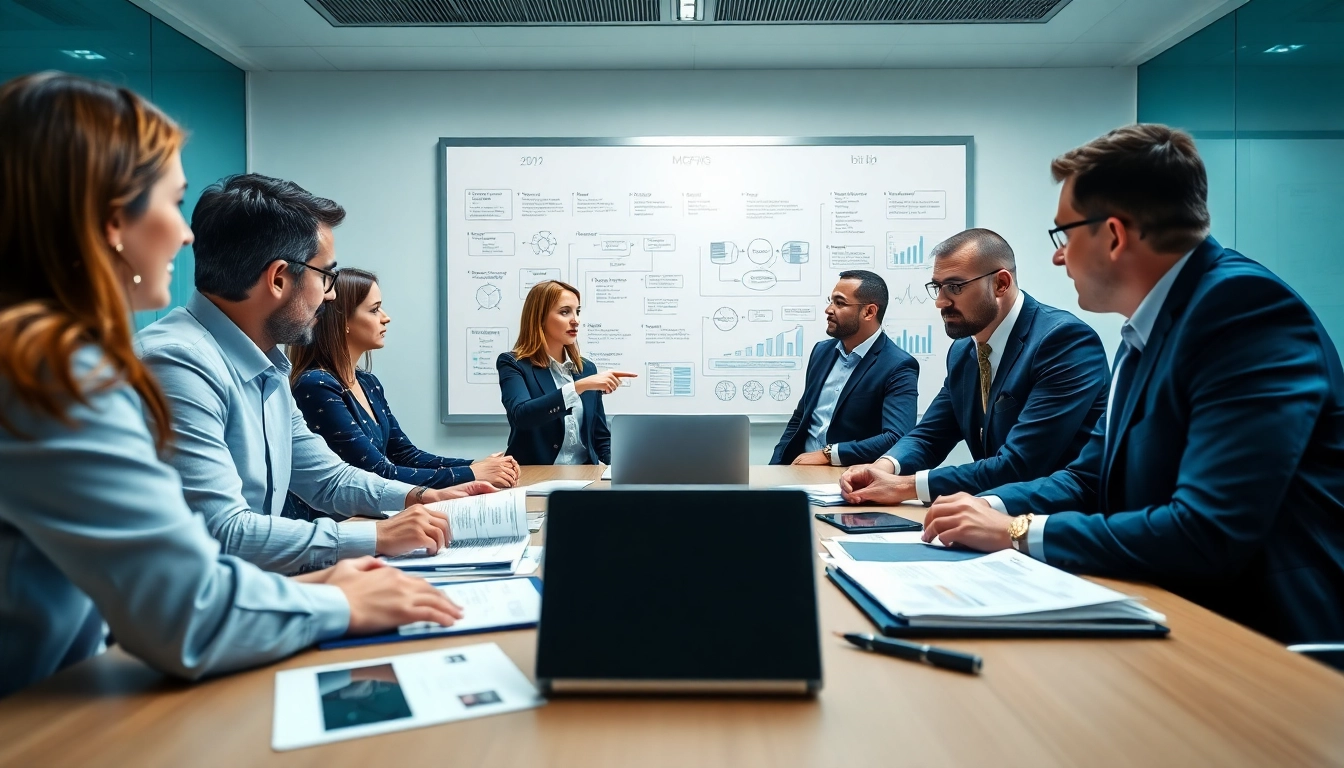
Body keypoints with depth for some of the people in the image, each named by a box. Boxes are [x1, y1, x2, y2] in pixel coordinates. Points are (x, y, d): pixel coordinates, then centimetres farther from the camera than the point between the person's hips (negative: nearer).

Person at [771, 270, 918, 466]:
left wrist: (828, 454, -20)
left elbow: (898, 439, -20)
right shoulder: (822, 351, 10)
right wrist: (776, 468, 2)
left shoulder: (898, 367, -9)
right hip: (802, 469, 5)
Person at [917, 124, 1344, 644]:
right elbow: (1094, 477, 13)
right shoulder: (1148, 327, 7)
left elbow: (1210, 534, -28)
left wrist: (1017, 532, -20)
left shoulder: (1248, 308, -20)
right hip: (1179, 615, 7)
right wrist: (993, 507, -5)